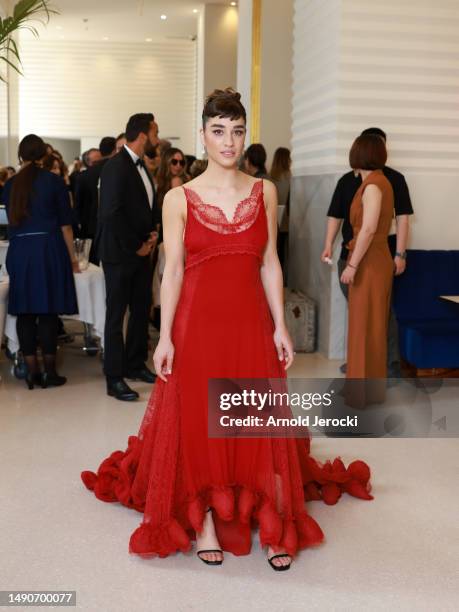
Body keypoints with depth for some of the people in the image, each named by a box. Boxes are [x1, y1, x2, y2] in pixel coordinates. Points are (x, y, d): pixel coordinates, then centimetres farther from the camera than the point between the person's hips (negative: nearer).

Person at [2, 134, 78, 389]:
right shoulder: (54, 181, -3)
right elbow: (65, 224, -3)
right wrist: (72, 258, 5)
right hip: (49, 251, -3)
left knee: (25, 313, 6)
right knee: (48, 312, 2)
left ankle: (31, 371, 9)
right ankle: (49, 372, 6)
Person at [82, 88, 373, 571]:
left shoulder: (265, 192, 6)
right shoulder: (179, 198, -1)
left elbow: (270, 265, 6)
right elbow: (172, 271, -3)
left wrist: (280, 326, 1)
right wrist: (165, 337, -8)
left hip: (251, 322, 2)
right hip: (198, 322, -1)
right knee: (198, 424, 5)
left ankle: (273, 526, 17)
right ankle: (204, 522, 20)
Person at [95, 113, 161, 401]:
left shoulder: (141, 166, 11)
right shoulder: (116, 166, -16)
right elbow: (112, 214, -22)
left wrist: (154, 232, 2)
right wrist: (136, 246, -15)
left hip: (142, 252, 8)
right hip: (120, 253, -8)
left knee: (142, 310, 14)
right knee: (116, 315, 0)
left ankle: (135, 365, 28)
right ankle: (115, 378, 8)